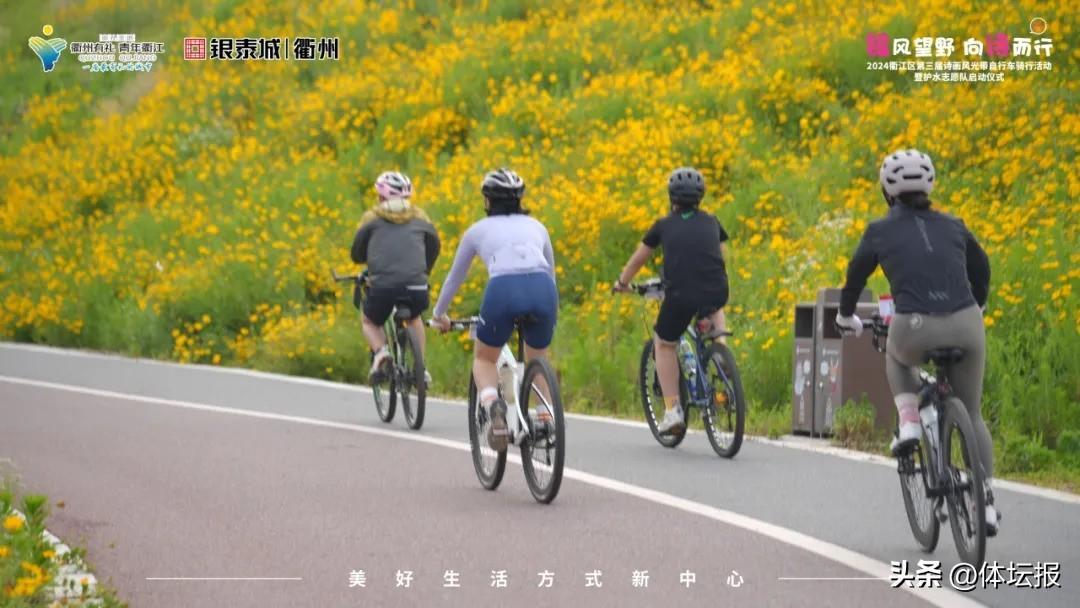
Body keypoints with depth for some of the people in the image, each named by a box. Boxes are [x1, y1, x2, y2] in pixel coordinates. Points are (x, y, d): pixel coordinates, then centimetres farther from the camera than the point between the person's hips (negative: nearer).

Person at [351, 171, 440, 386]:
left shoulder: (372, 217, 15)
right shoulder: (419, 217, 20)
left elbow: (357, 254, 19)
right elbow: (434, 246, 29)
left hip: (382, 286, -2)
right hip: (416, 287, 2)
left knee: (370, 323, 27)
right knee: (414, 319, 36)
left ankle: (380, 353, -3)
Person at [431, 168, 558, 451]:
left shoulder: (478, 230, 25)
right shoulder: (536, 227, 30)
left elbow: (455, 277, 37)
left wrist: (439, 314, 53)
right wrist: (551, 311, 60)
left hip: (503, 290, -2)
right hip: (542, 290, 2)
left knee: (484, 360, 22)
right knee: (538, 359, 29)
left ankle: (493, 404, -9)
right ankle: (545, 419, 11)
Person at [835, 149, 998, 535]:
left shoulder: (880, 231, 9)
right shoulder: (953, 227, 16)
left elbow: (856, 277, 20)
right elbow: (981, 271, 29)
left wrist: (846, 319, 40)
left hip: (915, 330, -2)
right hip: (966, 326, 2)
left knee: (896, 355, 37)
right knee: (971, 415, 19)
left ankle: (909, 422, 14)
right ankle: (987, 501, 12)